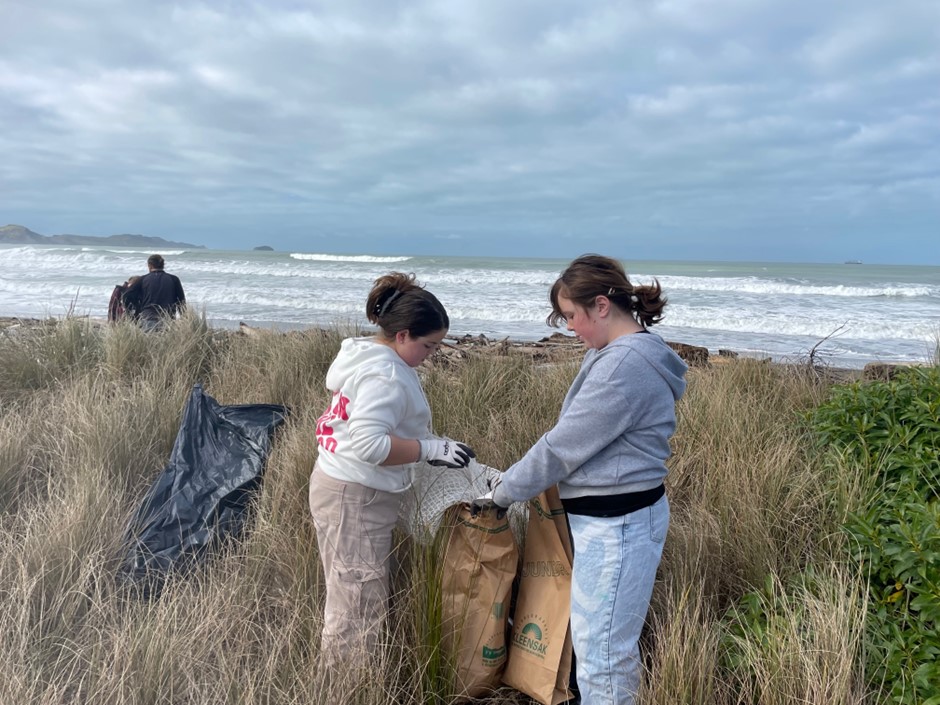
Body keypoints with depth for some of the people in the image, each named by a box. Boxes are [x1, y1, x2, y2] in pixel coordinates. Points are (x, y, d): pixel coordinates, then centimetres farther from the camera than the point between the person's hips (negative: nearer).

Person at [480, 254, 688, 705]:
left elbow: (563, 446, -20)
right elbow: (577, 436, 14)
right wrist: (515, 479, 8)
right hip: (605, 515, 10)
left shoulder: (624, 366, -24)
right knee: (592, 633, 22)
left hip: (617, 525, -10)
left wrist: (503, 492, -7)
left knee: (602, 649, 6)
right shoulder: (621, 352, 9)